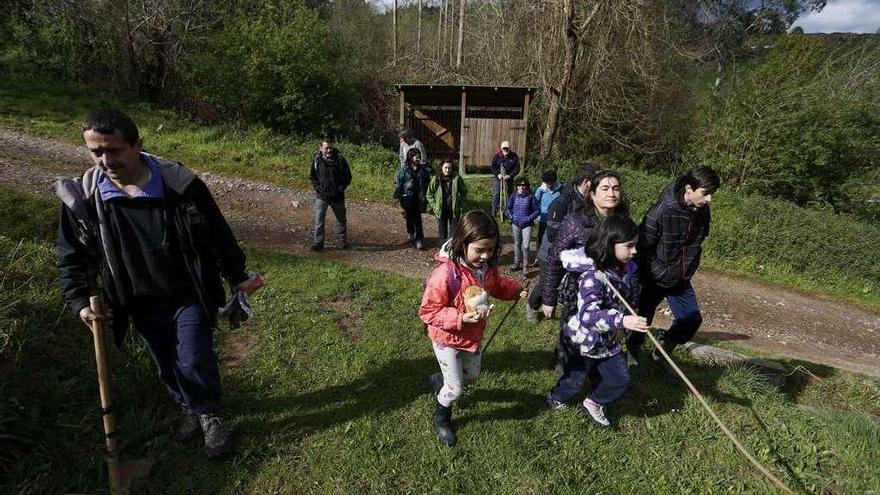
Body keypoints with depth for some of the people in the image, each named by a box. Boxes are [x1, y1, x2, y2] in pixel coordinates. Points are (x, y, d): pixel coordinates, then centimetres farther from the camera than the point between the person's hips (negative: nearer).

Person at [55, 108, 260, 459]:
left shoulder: (181, 184, -18)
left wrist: (237, 277, -2)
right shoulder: (81, 198, -10)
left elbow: (217, 234, -7)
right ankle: (190, 408, 43)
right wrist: (80, 302, -6)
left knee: (195, 362, -1)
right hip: (142, 305, 3)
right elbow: (73, 257, 4)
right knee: (166, 365, 18)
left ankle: (211, 414, 26)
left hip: (189, 297, -3)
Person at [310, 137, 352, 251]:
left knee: (341, 218, 14)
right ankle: (318, 242, 7)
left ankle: (343, 241, 30)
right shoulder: (317, 160, -4)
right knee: (319, 219, -3)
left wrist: (341, 188, -6)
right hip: (321, 196, 0)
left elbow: (348, 176, 1)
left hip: (337, 196, 0)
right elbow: (313, 176, 10)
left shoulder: (340, 159, -8)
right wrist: (316, 187, -1)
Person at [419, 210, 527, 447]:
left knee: (471, 377, 27)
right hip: (447, 339, -6)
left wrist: (516, 289, -8)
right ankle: (441, 419, 39)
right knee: (455, 389, 6)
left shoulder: (488, 267, -12)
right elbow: (428, 311, -27)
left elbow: (497, 285, 11)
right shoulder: (446, 273, -33)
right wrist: (460, 318, -37)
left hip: (473, 336, 7)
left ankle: (440, 380, 56)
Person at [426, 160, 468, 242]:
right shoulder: (436, 179, -4)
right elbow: (429, 194, 6)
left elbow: (464, 191, 5)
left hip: (454, 210, -1)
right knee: (442, 232, 9)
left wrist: (461, 204, -1)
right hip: (441, 211, 1)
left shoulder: (457, 178, -7)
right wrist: (434, 206, -2)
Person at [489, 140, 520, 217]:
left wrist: (510, 175, -18)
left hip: (509, 179, 1)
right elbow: (492, 167, -1)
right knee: (496, 195, -5)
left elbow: (517, 168, -4)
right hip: (498, 178, 0)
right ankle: (494, 212, 1)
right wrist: (497, 174, -17)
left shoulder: (514, 157, -2)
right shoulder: (497, 156, 0)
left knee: (509, 195, 7)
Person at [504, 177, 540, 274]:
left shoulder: (530, 197, -10)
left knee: (525, 246, -7)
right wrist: (511, 217, -3)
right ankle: (516, 263, 31)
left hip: (527, 224, -3)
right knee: (517, 244, 16)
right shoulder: (514, 196, -3)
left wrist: (529, 218, -11)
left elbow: (537, 210, -4)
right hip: (516, 223, 3)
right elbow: (507, 207, 8)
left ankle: (525, 267, 4)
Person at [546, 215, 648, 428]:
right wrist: (622, 321, -55)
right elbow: (587, 315, -44)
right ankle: (555, 398, 49)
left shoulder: (629, 269, -8)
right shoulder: (592, 276, -33)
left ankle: (594, 403, 37)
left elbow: (632, 300, 10)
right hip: (583, 341, -6)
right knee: (575, 381, 16)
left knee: (621, 380, 9)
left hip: (610, 340, 6)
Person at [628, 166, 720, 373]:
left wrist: (688, 270, 9)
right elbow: (643, 248, -20)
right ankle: (633, 353, 36)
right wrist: (661, 273, -19)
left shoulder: (702, 212, -5)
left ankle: (661, 354, 27)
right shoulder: (661, 211, -26)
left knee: (692, 319, 6)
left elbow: (696, 244, 13)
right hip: (654, 280, -6)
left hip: (681, 280, 6)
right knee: (643, 320, 8)